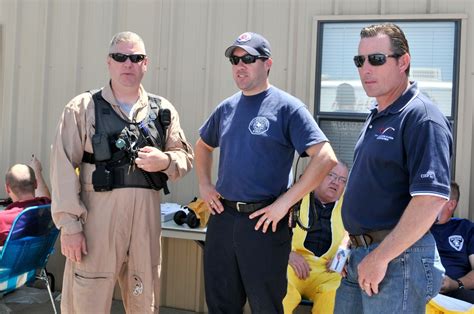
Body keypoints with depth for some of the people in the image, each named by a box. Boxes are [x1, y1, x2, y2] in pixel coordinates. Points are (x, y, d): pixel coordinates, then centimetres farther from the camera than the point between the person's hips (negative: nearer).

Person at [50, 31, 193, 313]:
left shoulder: (163, 111, 12)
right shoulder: (83, 107, 2)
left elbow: (185, 157, 16)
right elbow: (64, 167, -3)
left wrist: (164, 161, -8)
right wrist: (69, 224, -10)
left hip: (146, 218, 3)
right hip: (97, 216, -3)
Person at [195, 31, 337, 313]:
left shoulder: (287, 107, -9)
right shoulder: (227, 108, 10)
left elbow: (326, 158, -17)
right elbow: (203, 146, 28)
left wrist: (285, 202, -19)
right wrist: (204, 185, 12)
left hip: (264, 221, -6)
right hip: (222, 217, 6)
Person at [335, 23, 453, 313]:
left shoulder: (421, 118, -15)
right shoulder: (377, 117, 14)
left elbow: (431, 199, -24)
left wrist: (380, 257, -22)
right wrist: (355, 240, 14)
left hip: (398, 258, -9)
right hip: (360, 256, 9)